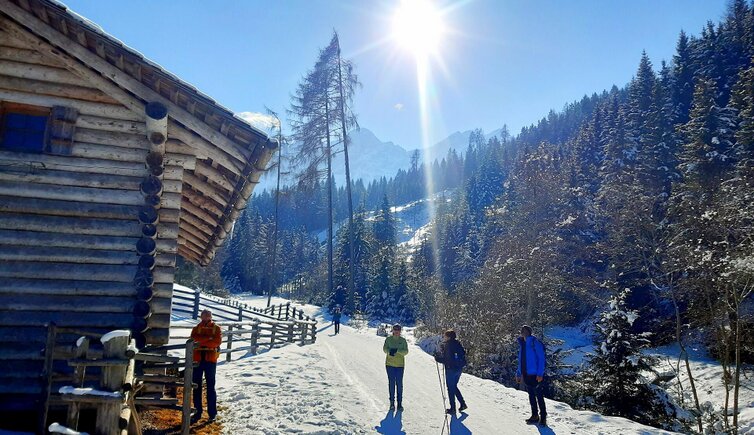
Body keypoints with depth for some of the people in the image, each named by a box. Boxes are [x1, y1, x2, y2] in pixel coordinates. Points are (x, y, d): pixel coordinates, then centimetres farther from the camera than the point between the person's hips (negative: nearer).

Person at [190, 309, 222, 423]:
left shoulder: (216, 328, 4)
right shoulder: (196, 328, 10)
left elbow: (217, 341, -12)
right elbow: (194, 338, -11)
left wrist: (201, 342, -15)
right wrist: (209, 338, -18)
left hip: (210, 360, -2)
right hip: (197, 360, 2)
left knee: (210, 387, 3)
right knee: (197, 387, 6)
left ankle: (212, 413, 9)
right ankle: (197, 412, 15)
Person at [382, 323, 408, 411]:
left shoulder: (403, 340, 3)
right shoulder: (388, 339, 5)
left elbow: (406, 351, -3)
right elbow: (384, 349, -1)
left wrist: (397, 351, -20)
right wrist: (389, 351, -22)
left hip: (400, 364, 0)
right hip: (390, 364, 0)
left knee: (399, 383, -1)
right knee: (391, 383, 1)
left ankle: (400, 403, 6)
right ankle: (392, 402, 10)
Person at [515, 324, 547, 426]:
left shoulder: (535, 342, -11)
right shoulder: (522, 344, 12)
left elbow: (541, 359, -13)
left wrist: (540, 374, -19)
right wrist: (518, 373, 16)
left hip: (535, 375, -7)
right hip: (526, 375, 7)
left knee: (539, 396, -2)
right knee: (531, 396, 14)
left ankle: (543, 417, 8)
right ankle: (534, 415, 24)